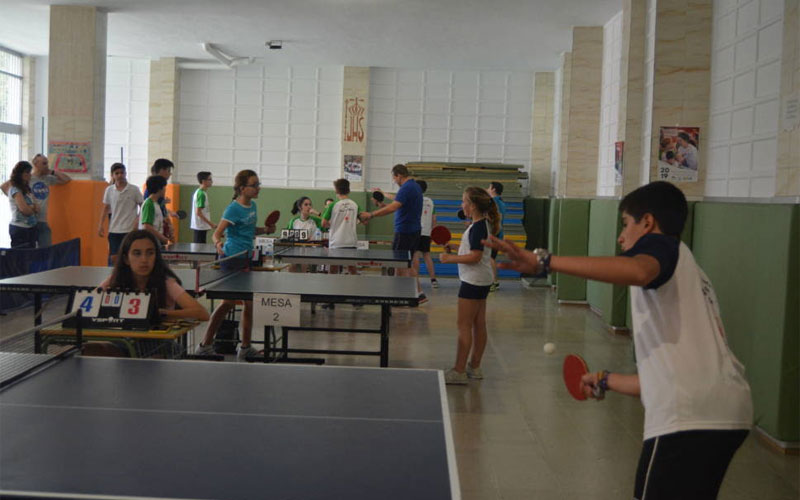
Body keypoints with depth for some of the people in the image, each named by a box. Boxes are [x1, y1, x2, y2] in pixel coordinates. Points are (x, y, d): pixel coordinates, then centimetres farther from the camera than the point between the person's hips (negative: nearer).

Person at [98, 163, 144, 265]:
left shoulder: (134, 190, -4)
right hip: (113, 229, 3)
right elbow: (105, 208, 14)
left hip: (130, 230, -3)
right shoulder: (109, 190, 5)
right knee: (114, 257, 3)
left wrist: (137, 220, -11)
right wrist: (101, 225, 8)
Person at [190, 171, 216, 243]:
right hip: (200, 227, -10)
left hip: (198, 226, 10)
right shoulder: (202, 194, -16)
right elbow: (198, 212, -21)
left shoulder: (199, 192, 13)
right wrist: (210, 223, -19)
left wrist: (209, 223, 19)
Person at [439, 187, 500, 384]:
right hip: (481, 281, 10)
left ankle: (459, 371, -1)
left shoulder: (477, 227, -18)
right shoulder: (483, 225, 11)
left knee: (464, 326, -5)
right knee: (479, 325, 13)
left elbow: (475, 257, -23)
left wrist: (450, 258, -16)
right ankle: (474, 367, 21)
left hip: (473, 282, -10)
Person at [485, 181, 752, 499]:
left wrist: (545, 262, -28)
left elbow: (638, 270, -25)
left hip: (688, 417, -10)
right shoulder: (691, 279, 29)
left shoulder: (662, 244, 4)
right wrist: (605, 381, 38)